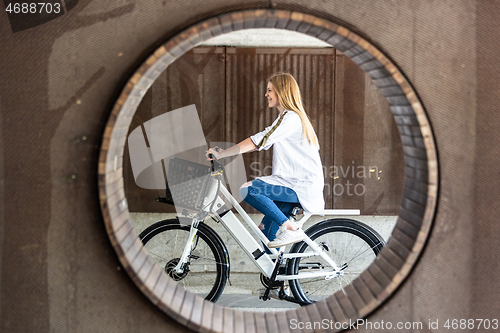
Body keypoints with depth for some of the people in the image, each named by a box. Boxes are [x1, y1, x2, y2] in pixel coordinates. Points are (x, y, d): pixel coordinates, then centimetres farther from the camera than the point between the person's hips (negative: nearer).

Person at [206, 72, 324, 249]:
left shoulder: (291, 117, -11)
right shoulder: (287, 117, 22)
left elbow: (258, 141, -19)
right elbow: (259, 143, 20)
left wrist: (221, 154, -16)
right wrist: (223, 152, 11)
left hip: (302, 188, -10)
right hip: (295, 184, 10)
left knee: (247, 189, -22)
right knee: (265, 236, 7)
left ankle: (290, 228, -18)